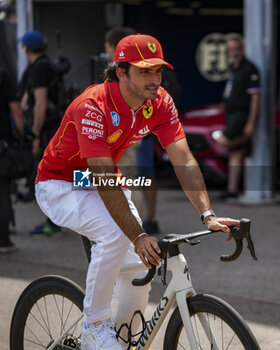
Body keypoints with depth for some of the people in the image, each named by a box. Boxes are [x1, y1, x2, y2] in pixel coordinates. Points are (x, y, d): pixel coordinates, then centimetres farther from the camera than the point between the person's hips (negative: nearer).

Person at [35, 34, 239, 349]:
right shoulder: (93, 107, -33)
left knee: (141, 271, -6)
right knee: (115, 233, -33)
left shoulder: (159, 103, -14)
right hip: (60, 185, -6)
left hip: (105, 185, 6)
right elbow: (103, 180, -37)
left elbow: (184, 160, -17)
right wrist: (138, 236, -44)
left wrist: (207, 216, -30)